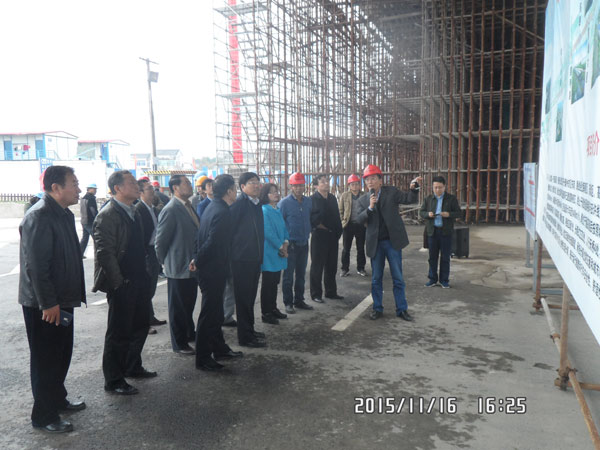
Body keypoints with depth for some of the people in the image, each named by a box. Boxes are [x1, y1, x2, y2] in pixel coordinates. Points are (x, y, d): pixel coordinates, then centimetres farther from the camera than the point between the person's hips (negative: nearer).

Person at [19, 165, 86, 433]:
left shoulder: (63, 214, 10)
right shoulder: (39, 216, -20)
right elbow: (36, 265, -24)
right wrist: (48, 303, -22)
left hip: (62, 300, 9)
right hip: (43, 305, -9)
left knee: (61, 354, 20)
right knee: (46, 359, 4)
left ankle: (58, 400, 37)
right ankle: (44, 416, 19)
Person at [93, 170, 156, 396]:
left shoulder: (134, 212, 11)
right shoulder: (107, 215, -16)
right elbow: (104, 253, -20)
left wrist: (145, 274, 13)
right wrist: (119, 283, -18)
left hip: (139, 282, 9)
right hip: (122, 285, -8)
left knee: (140, 326, 18)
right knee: (119, 332, 4)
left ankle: (133, 367, 37)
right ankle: (113, 380, 19)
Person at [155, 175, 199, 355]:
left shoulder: (188, 206, 10)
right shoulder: (170, 210, -18)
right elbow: (161, 241, -15)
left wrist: (196, 260, 16)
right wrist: (166, 262, -6)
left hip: (191, 266, 8)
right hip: (178, 268, -8)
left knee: (189, 303, 22)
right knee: (178, 307, 6)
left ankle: (190, 333, 38)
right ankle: (179, 343, 19)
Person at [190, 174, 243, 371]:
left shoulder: (213, 207, 9)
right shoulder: (222, 213, -22)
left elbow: (204, 237, 12)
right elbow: (212, 243, -26)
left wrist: (197, 259, 10)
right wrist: (198, 261, -13)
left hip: (212, 268, 10)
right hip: (213, 270, -10)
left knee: (215, 311, 20)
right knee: (209, 314, 1)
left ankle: (220, 349, 34)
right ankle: (203, 359, 13)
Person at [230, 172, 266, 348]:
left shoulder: (257, 204, 13)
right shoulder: (239, 202, -13)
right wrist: (232, 252, -15)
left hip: (254, 259, 8)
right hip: (242, 259, -8)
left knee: (250, 296, 18)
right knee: (244, 298, 0)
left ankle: (249, 330, 31)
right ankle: (245, 337, 10)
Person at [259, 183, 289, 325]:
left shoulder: (278, 210, 12)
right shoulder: (264, 211, -14)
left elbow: (284, 228, 13)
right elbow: (268, 233, -19)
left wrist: (285, 243, -5)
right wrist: (281, 247, -13)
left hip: (279, 253, 8)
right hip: (269, 253, -8)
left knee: (275, 282, 16)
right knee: (268, 283, 1)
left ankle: (273, 309, 28)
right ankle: (266, 313, 11)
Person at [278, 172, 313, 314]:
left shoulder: (308, 201, 6)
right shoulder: (284, 203, -9)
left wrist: (308, 231, 9)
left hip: (304, 243, 5)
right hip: (291, 244, -5)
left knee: (301, 274, 13)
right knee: (288, 275, 2)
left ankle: (299, 300, 25)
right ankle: (288, 303, 11)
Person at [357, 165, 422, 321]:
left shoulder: (391, 192, 1)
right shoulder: (363, 200, 6)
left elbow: (410, 199, -8)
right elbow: (360, 219, -5)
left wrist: (413, 187, -27)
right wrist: (370, 207, -20)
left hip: (392, 241, -2)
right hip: (375, 243, 2)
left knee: (398, 278, 5)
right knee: (376, 278, 11)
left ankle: (402, 309, 16)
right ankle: (377, 308, 24)